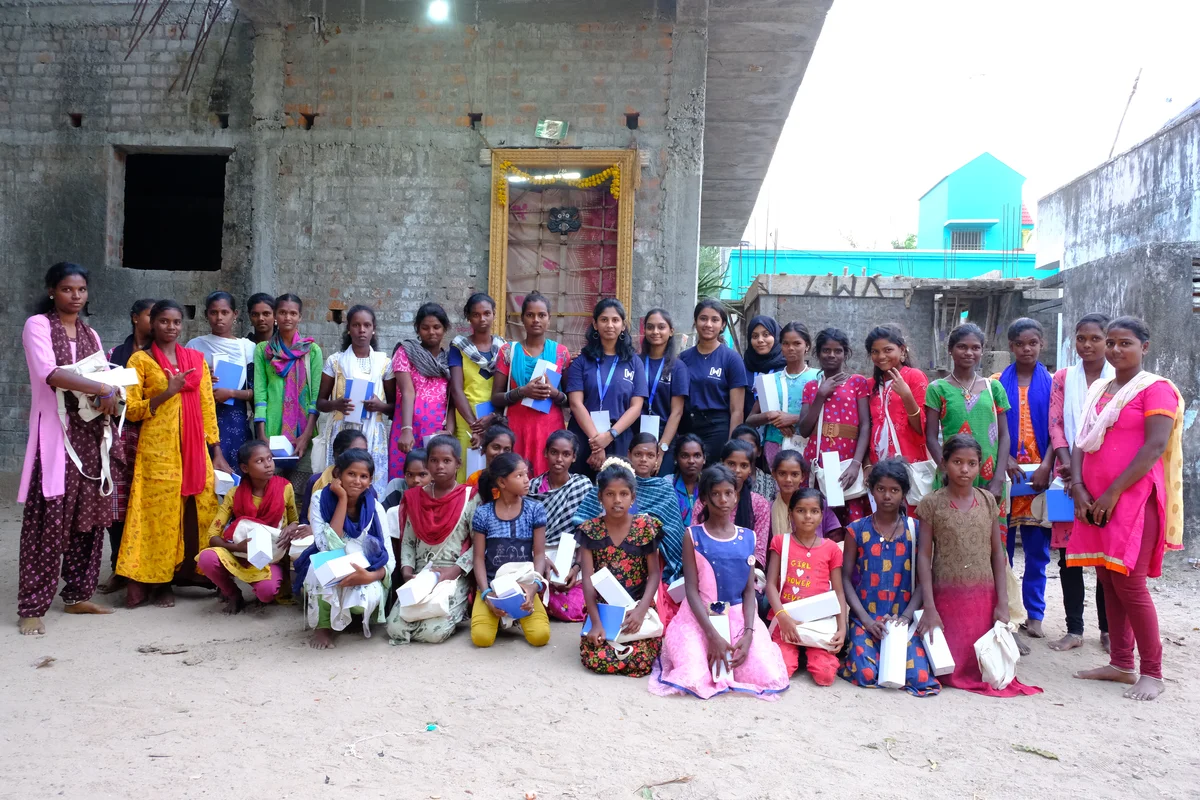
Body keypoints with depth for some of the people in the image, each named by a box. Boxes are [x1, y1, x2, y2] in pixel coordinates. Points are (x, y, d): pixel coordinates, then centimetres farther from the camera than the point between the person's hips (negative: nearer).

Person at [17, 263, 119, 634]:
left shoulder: (90, 335, 17)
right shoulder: (38, 325, -2)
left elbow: (108, 378, 11)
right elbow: (48, 372, -18)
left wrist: (108, 399, -11)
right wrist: (101, 389, -23)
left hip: (91, 434, 6)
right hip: (55, 433, -6)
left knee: (89, 515, 6)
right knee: (48, 519, -8)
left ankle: (78, 595, 16)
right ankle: (32, 607, -2)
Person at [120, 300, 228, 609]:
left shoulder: (196, 358, 12)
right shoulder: (140, 359, 2)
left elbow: (207, 407, 11)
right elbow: (131, 410, -2)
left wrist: (216, 452, 6)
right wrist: (167, 392, -15)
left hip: (195, 449, 4)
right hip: (158, 448, -4)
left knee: (199, 511, 2)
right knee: (160, 512, -3)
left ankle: (188, 573, 12)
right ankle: (156, 581, 4)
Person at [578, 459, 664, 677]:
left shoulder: (646, 526, -3)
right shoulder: (590, 530, -3)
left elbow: (654, 573, -4)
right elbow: (588, 578, -8)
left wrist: (641, 610, -19)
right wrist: (596, 622, -18)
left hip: (637, 608, 0)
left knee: (641, 662, -20)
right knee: (596, 660, -20)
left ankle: (622, 645, 14)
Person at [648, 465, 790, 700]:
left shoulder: (747, 538, 6)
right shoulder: (693, 536, -3)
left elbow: (749, 590, 4)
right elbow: (691, 589, -7)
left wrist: (748, 633, -12)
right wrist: (713, 635, -17)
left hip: (739, 617, 3)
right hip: (699, 618, -3)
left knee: (769, 678, -17)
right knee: (696, 680, -25)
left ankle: (727, 656, 13)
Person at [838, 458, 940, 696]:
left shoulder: (915, 529, 5)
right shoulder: (857, 530, 3)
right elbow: (846, 578, 1)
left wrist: (907, 616, -11)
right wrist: (866, 619, -10)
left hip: (903, 618, 1)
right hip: (865, 617, -1)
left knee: (919, 678, -17)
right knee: (866, 675, -21)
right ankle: (853, 649, 12)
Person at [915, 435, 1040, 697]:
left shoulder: (988, 501, 4)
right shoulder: (931, 503, -4)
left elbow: (998, 553, 6)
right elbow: (924, 556, -5)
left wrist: (1002, 603, 0)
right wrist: (929, 608, -11)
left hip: (985, 598, 2)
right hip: (947, 598, -2)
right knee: (950, 670, -3)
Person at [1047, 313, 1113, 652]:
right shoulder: (1064, 378, 8)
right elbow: (1056, 424, 3)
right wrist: (1067, 464, -11)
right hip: (1070, 475, 2)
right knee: (1068, 551, 2)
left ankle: (1108, 629, 15)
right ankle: (1074, 629, 11)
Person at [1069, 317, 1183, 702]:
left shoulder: (1155, 389, -4)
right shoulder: (1098, 390, 15)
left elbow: (1156, 446, -14)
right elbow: (1081, 443, 13)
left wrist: (1113, 493, -16)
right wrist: (1078, 489, -3)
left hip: (1134, 498, -6)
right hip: (1094, 501, 6)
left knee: (1129, 583, -8)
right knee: (1108, 581, 8)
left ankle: (1152, 673, 3)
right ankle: (1121, 664, 16)